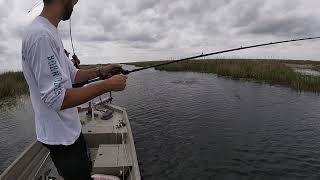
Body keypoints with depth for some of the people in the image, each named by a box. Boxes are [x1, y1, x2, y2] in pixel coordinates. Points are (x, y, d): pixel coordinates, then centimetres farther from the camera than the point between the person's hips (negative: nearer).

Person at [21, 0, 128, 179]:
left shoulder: (50, 32, 7)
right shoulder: (41, 35, -25)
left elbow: (72, 75, 13)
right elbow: (58, 99, -29)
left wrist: (101, 71, 2)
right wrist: (108, 85, -25)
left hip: (70, 128, 9)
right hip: (61, 136, -9)